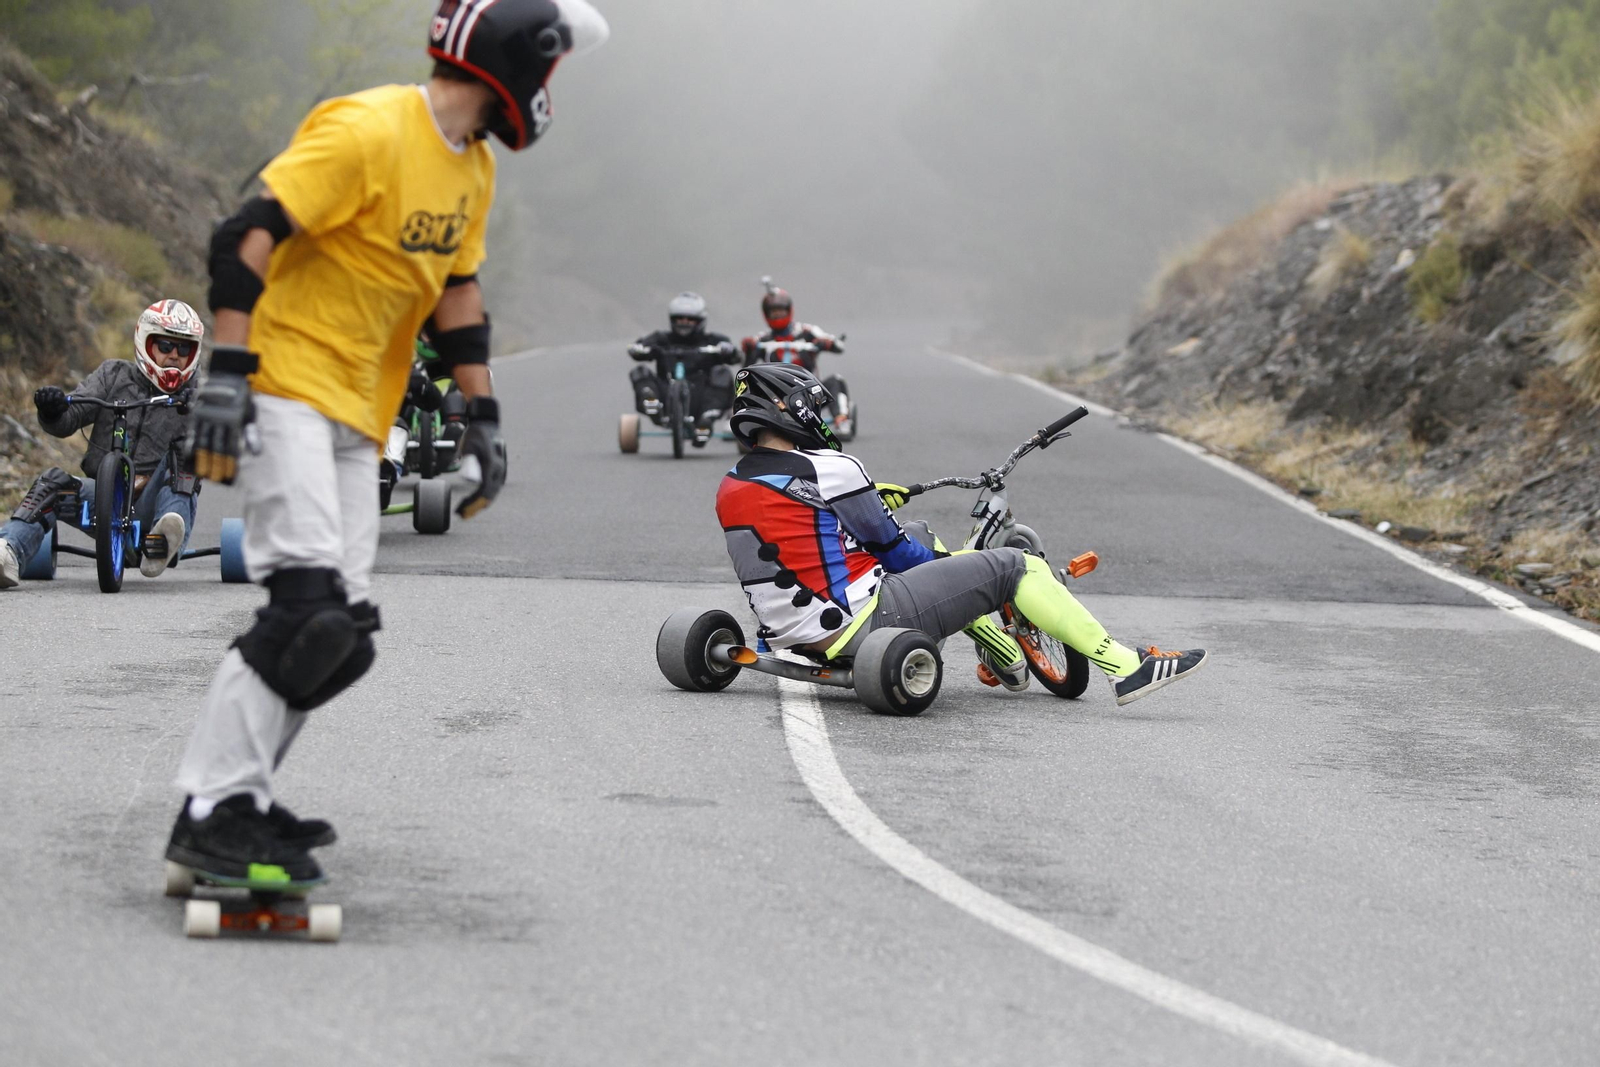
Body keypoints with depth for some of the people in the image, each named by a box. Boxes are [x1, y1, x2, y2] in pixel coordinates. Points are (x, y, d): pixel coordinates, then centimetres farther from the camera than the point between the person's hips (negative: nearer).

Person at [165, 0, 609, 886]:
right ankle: (214, 813, -18)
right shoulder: (366, 132, -18)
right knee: (308, 606, -21)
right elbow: (246, 238, -22)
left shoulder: (474, 168, 11)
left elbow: (456, 291, 21)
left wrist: (482, 417, 17)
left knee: (336, 636, 3)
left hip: (357, 415, 9)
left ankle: (234, 797, 12)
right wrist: (227, 375, -28)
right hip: (285, 388, -9)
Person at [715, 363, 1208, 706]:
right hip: (859, 624, -9)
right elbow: (888, 544, -7)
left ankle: (1006, 659, 39)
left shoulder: (731, 489, 9)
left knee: (924, 540, 31)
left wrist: (867, 496, 38)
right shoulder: (828, 469, -15)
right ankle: (1127, 669, -1)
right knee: (1015, 568, -3)